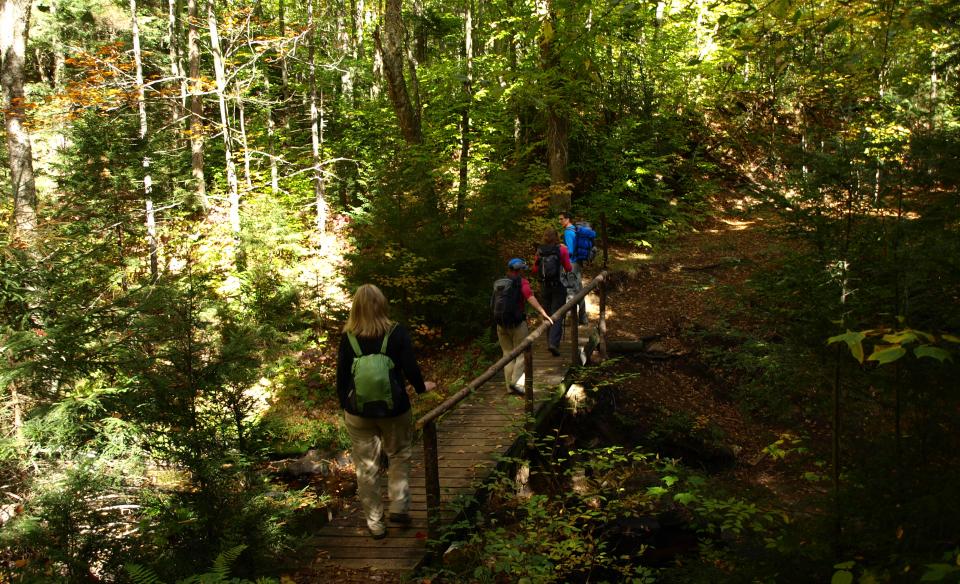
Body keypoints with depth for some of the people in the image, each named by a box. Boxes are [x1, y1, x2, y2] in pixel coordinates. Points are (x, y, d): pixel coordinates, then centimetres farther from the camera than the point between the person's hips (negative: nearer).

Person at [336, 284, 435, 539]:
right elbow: (410, 369, -10)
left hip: (358, 413, 1)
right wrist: (422, 387, 11)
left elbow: (342, 377, -1)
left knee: (367, 466, 10)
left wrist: (344, 405, 13)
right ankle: (399, 506, 13)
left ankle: (375, 523, 18)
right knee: (399, 456, 21)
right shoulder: (397, 333, -11)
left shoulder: (348, 338, -7)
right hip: (394, 410, -1)